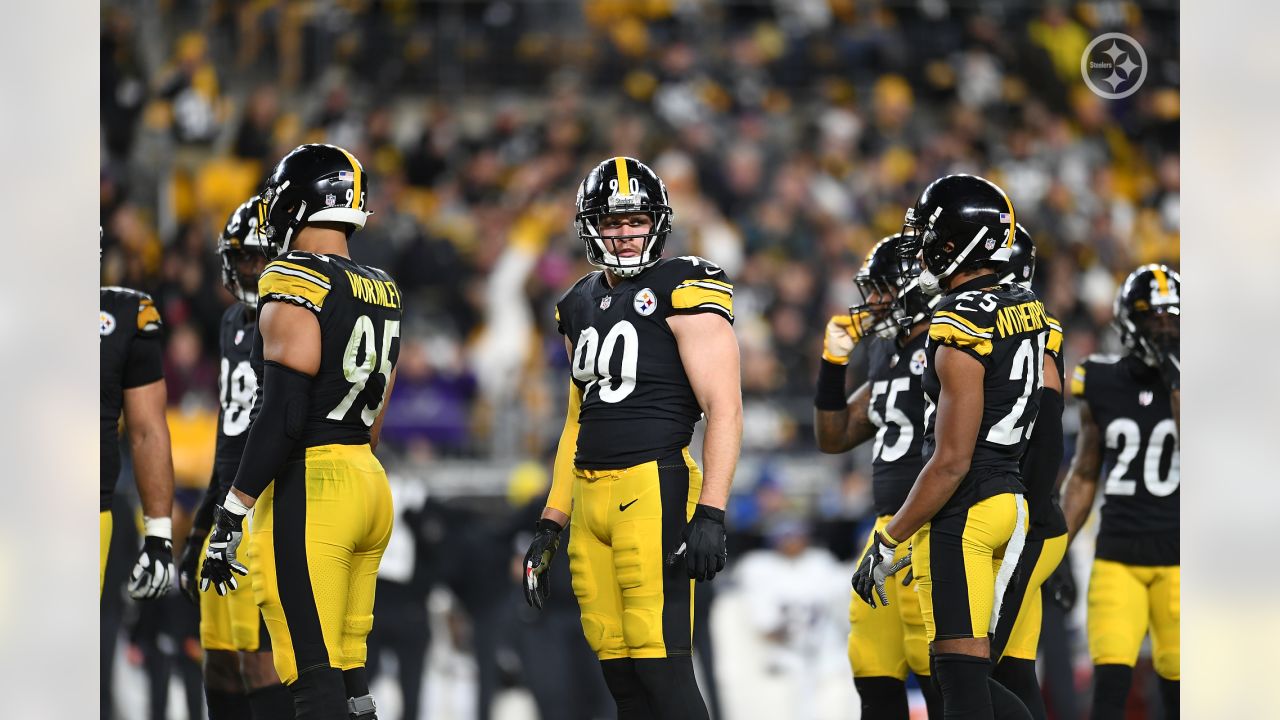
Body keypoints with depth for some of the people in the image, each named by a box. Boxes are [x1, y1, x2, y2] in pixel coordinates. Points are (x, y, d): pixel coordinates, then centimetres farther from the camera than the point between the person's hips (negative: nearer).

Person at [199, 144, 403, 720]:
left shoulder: (294, 286, -12)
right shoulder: (382, 293, 13)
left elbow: (282, 413, -18)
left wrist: (231, 515, -15)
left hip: (306, 486, -8)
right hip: (370, 482, 8)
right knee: (347, 673, 12)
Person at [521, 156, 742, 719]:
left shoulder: (682, 291, -6)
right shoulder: (581, 304, 18)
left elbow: (724, 408, -11)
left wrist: (709, 514, -20)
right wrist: (550, 525, 20)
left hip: (653, 488, -8)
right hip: (589, 496, 8)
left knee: (660, 662, -13)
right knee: (618, 667, 6)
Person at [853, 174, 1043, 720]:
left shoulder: (961, 329, -17)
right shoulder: (1028, 311, 9)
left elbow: (951, 461, -18)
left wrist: (887, 543, -12)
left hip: (959, 512, -9)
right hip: (1009, 499, 9)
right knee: (963, 670, 16)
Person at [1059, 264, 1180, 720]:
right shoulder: (1103, 385, 4)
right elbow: (1084, 477, 13)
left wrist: (1176, 384, -19)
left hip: (1177, 557, -1)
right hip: (1117, 557, 1)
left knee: (1175, 682, 2)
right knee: (1110, 681, -10)